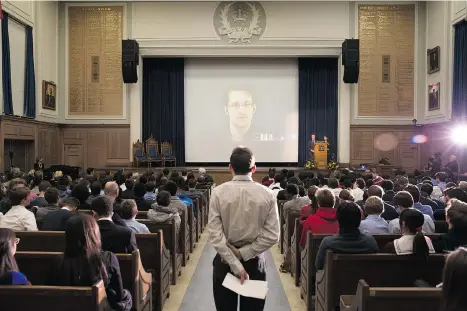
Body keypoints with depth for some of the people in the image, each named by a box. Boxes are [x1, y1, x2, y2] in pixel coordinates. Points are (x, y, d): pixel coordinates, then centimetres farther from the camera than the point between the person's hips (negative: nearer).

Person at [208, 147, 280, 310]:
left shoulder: (218, 192, -10)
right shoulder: (267, 194, -8)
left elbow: (215, 234, -16)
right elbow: (272, 236, -12)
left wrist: (234, 264, -14)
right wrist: (244, 254, -11)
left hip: (225, 260, 0)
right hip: (254, 261, 1)